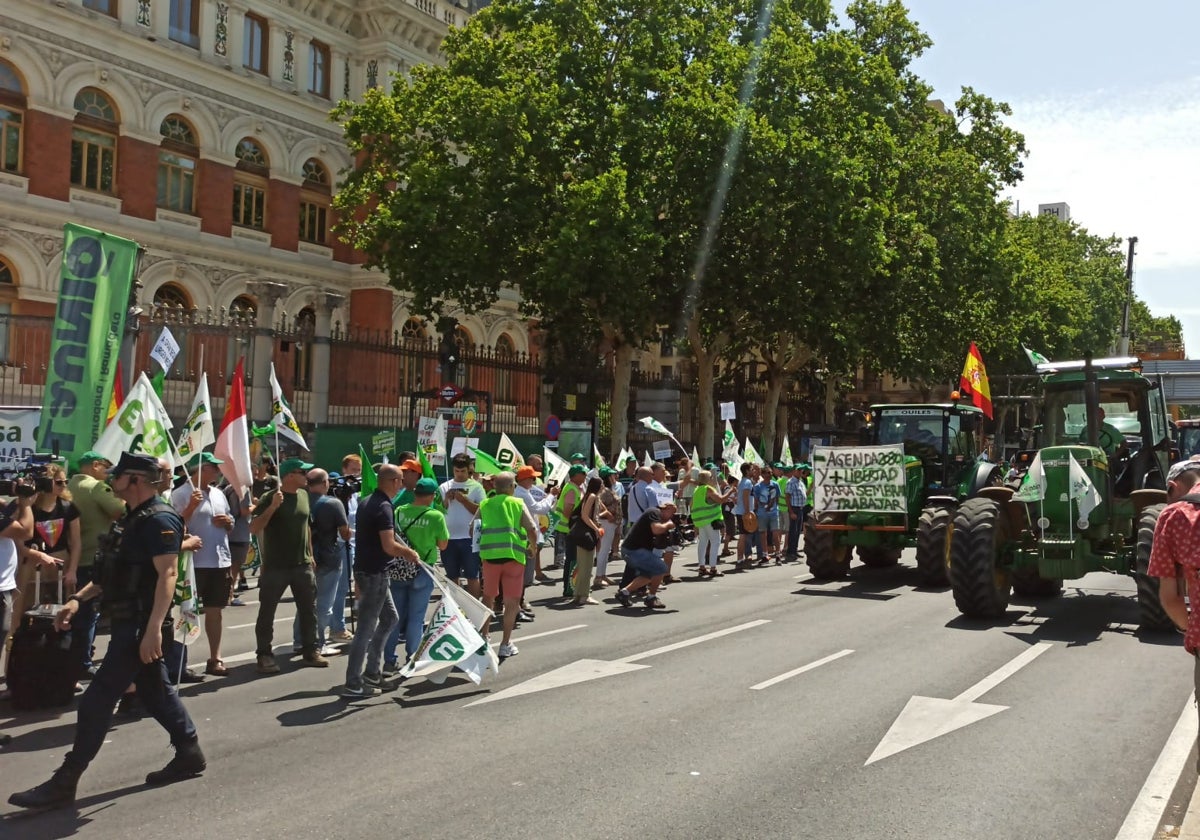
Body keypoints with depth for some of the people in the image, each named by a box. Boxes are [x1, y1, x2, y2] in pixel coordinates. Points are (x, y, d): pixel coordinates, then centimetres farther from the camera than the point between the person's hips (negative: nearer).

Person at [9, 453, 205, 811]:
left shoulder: (159, 520, -17)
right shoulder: (135, 519, 16)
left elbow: (167, 575, -26)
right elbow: (114, 572, 23)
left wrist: (153, 629, -31)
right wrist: (78, 598, 12)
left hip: (140, 626, -11)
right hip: (130, 623, 11)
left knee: (97, 701, -6)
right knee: (155, 691, 17)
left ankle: (64, 782, 2)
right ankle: (189, 755, 27)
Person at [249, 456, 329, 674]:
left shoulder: (303, 495, 8)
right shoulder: (270, 498, -11)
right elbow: (254, 529, -18)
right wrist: (272, 507, -29)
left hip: (302, 565, 6)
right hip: (275, 566, -6)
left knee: (309, 610, 10)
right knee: (267, 612, 4)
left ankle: (310, 651, 20)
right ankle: (265, 656, 13)